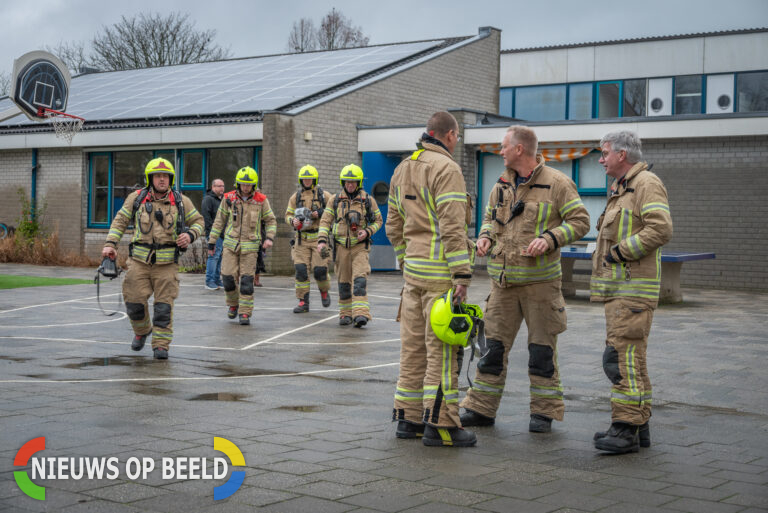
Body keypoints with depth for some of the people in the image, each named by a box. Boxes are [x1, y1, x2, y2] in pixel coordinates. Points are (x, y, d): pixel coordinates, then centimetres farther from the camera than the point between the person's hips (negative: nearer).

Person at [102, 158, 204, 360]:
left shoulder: (181, 201, 4)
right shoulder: (136, 198, 4)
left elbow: (198, 221, 12)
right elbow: (120, 221, 9)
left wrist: (190, 235, -9)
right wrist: (110, 244, -2)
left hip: (167, 263, -1)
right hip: (139, 260, 1)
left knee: (164, 305, -4)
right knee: (135, 302, 1)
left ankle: (161, 345, 4)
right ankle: (142, 331, 30)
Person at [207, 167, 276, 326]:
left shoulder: (261, 200, -1)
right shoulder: (229, 198, 0)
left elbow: (270, 220, 9)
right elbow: (219, 221, 8)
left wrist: (269, 238, -7)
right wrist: (212, 242, 9)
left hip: (250, 246, -1)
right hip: (231, 243, 1)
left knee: (246, 280, -5)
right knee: (228, 277, -4)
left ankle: (245, 313, 2)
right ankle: (233, 304, 22)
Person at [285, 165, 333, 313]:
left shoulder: (324, 195, 2)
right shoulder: (296, 197, 10)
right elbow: (288, 214, 15)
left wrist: (320, 214, -13)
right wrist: (293, 221, -7)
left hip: (319, 238, -2)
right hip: (302, 238, 2)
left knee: (320, 270, -5)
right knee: (301, 270, -4)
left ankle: (324, 292, 26)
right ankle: (303, 302, 3)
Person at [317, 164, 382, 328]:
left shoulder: (367, 200, 1)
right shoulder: (335, 200, 4)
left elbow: (378, 220, 9)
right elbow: (325, 221, 4)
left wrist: (367, 232, -10)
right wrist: (322, 241, -9)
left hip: (360, 246, -2)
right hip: (341, 246, 2)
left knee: (359, 279, -15)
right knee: (344, 282, 7)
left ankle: (361, 314, -22)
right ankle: (346, 313, 18)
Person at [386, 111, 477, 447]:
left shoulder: (402, 170, 16)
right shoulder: (446, 168, -11)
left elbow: (394, 226, 20)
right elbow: (451, 227, -19)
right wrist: (462, 274, -18)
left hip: (413, 267, 8)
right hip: (440, 271, -8)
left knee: (414, 345, 11)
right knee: (442, 347, -5)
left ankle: (408, 418, 17)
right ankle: (439, 424, -3)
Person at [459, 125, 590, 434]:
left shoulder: (556, 183, -6)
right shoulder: (502, 184, 12)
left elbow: (580, 221, -6)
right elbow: (490, 216, 25)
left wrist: (549, 239, -20)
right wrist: (485, 236, 4)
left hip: (539, 281, -5)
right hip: (503, 280, 5)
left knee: (542, 347, 3)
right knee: (494, 344, 7)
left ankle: (543, 412, 14)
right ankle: (482, 408, 15)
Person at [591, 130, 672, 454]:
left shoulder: (646, 184, -10)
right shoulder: (621, 188, 23)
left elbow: (661, 229, -22)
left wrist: (620, 251, -19)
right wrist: (606, 255, 16)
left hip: (633, 288, -11)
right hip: (618, 287, 11)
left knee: (623, 357, -13)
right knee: (630, 357, 12)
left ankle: (627, 429, -12)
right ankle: (639, 426, 18)